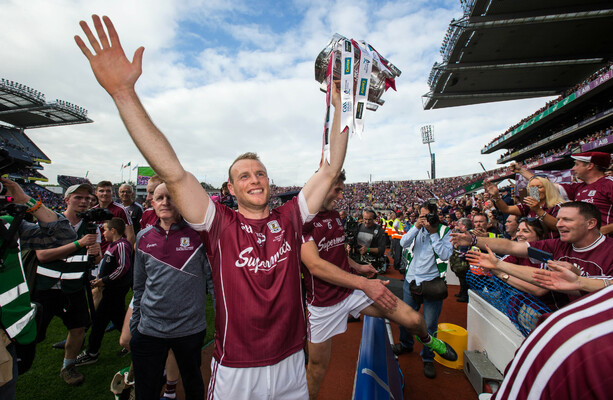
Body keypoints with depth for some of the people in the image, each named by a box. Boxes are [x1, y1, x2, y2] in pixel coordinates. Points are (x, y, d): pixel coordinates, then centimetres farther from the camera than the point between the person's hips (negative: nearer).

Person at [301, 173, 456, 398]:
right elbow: (315, 266, -29)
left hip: (353, 288, 6)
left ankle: (427, 340, 36)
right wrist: (364, 284, -30)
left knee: (413, 319, 1)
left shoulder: (335, 215, 6)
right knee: (317, 367, 11)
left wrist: (356, 267, 9)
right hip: (323, 303, -5)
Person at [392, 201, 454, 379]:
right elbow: (404, 243, -10)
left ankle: (428, 358, 29)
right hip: (411, 279, 4)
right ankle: (406, 344, 43)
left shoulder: (445, 231, -5)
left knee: (430, 324, 6)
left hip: (432, 282, -3)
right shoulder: (416, 228, 4)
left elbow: (446, 255, -16)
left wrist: (433, 233, -18)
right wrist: (416, 227, -19)